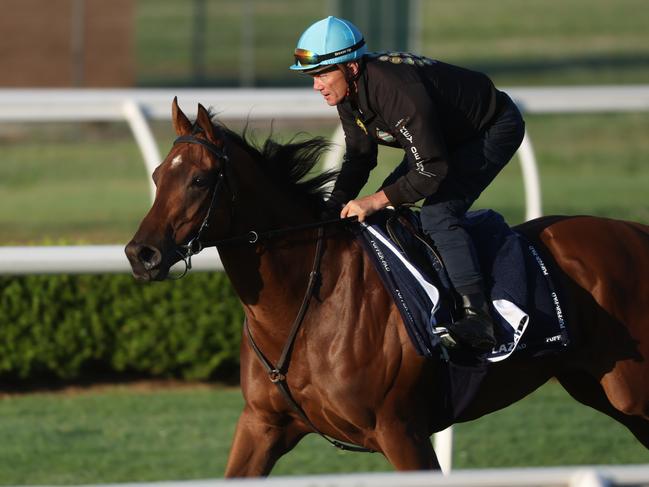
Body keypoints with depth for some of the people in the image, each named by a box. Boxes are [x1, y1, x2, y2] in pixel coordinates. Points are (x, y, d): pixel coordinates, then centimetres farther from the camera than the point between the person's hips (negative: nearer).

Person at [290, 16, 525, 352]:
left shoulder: (397, 92, -38)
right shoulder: (349, 93, -10)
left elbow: (432, 172, -36)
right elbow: (358, 158, 2)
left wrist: (376, 201, -33)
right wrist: (334, 209, -11)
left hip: (496, 129, -10)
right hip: (447, 132, 10)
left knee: (437, 214, -26)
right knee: (388, 208, 8)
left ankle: (477, 317, -31)